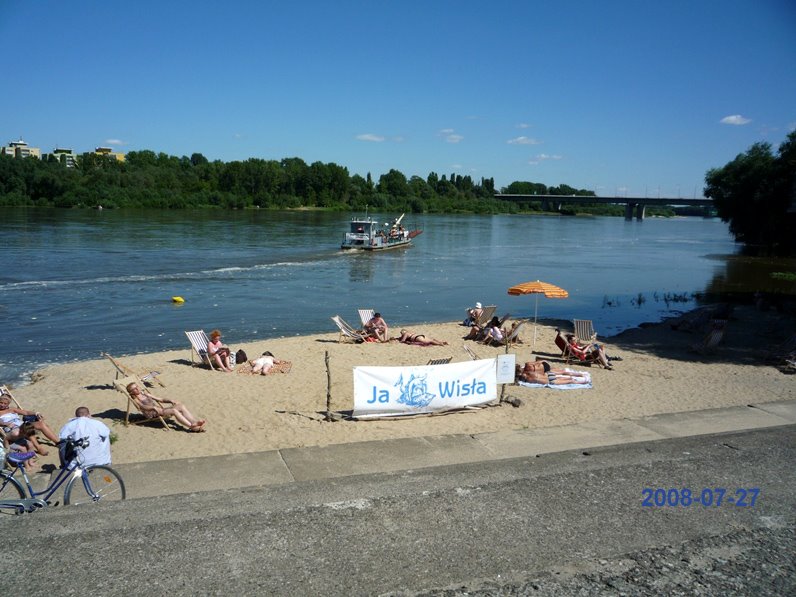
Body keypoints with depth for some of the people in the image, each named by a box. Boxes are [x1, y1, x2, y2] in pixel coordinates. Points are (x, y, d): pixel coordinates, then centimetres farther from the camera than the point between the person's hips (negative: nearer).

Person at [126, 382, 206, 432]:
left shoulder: (145, 394, 26)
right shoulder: (135, 399, 7)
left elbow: (160, 399, 24)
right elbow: (142, 407, -14)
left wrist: (170, 401, 6)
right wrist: (154, 407, -32)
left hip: (160, 409, 7)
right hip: (152, 414, -7)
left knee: (181, 406, -17)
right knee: (174, 410, -31)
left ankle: (195, 422, -32)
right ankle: (191, 426, -39)